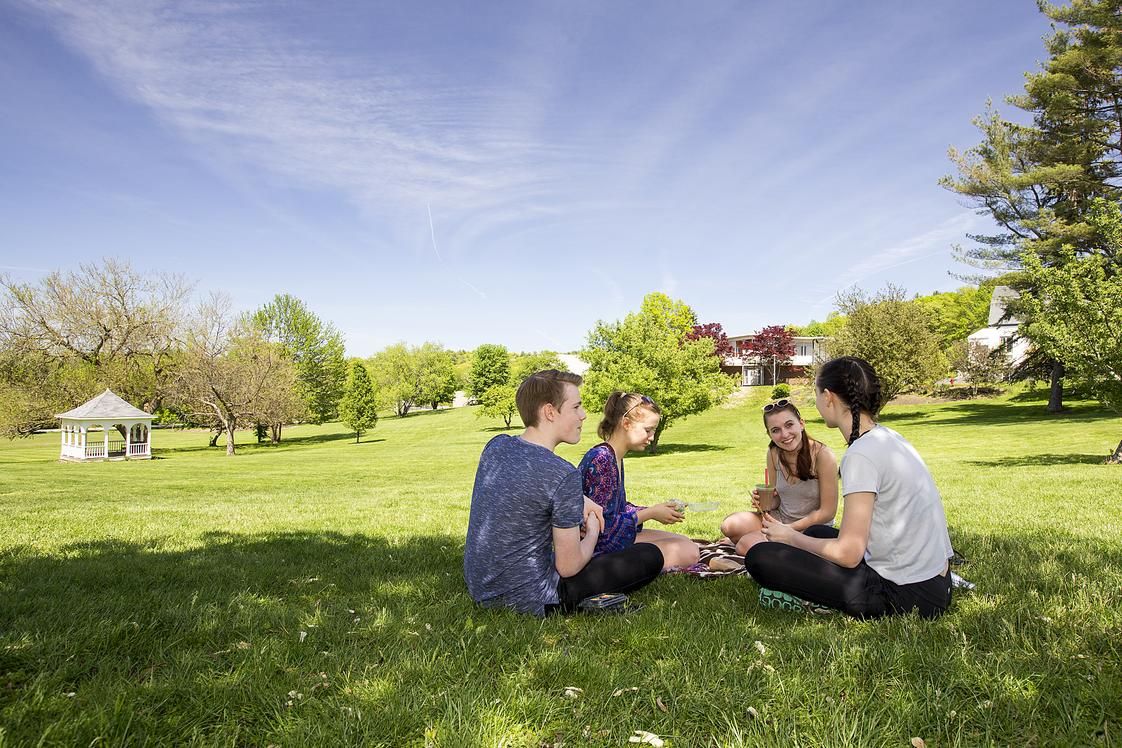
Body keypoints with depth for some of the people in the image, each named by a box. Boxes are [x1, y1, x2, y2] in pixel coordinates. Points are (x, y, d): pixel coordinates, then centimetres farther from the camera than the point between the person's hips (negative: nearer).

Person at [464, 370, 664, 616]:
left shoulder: (496, 446, -2)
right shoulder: (563, 475, -25)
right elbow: (568, 567, -18)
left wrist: (580, 500, 10)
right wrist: (593, 533, 3)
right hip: (528, 599, -7)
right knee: (651, 556, -1)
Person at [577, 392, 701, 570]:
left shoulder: (614, 457, 10)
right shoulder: (601, 459, -23)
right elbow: (604, 526, -25)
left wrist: (657, 510, 2)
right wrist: (650, 513, -14)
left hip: (614, 537, 10)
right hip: (600, 548, -10)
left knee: (685, 542, 16)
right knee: (688, 552, -13)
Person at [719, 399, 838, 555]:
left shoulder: (822, 455, -20)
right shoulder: (774, 453, -4)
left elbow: (828, 512, -17)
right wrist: (762, 499, -14)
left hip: (811, 528, -5)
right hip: (779, 518, 6)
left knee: (747, 546, -26)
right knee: (730, 526, -19)